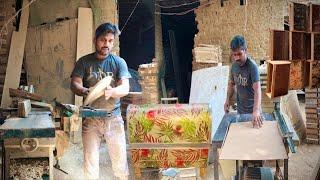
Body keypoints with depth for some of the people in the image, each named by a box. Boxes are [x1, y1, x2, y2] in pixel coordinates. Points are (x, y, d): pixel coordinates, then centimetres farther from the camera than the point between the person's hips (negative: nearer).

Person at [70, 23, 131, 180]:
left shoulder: (119, 62, 2)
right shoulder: (84, 62, 4)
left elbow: (125, 88, -8)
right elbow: (74, 84, -6)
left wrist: (112, 92, -32)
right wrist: (85, 91, -29)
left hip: (113, 117, 0)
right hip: (90, 118, 0)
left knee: (120, 160, 3)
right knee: (90, 161, 3)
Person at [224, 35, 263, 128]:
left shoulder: (252, 66, -25)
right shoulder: (234, 65, -6)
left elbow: (257, 89, -34)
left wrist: (256, 110, -46)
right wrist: (228, 100, -3)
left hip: (252, 109, -5)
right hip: (240, 108, 5)